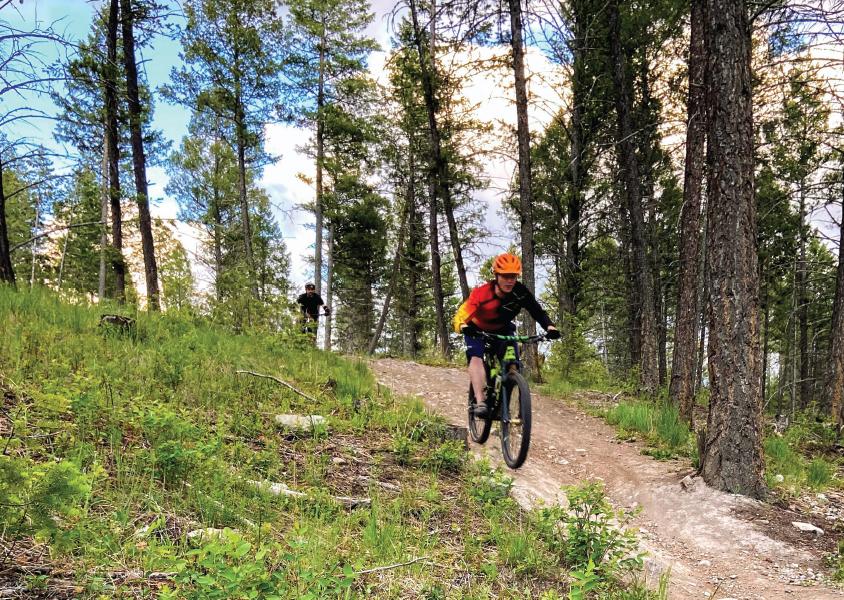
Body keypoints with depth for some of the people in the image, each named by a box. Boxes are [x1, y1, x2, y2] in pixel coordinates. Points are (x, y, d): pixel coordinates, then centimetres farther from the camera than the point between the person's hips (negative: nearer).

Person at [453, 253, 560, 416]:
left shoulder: (520, 292, -27)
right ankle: (480, 401, -34)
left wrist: (550, 328, -43)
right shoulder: (481, 293, -34)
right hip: (478, 329, -3)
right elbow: (461, 315, -38)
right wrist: (464, 327, -60)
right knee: (476, 358, -27)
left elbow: (537, 312, -25)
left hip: (502, 330, 3)